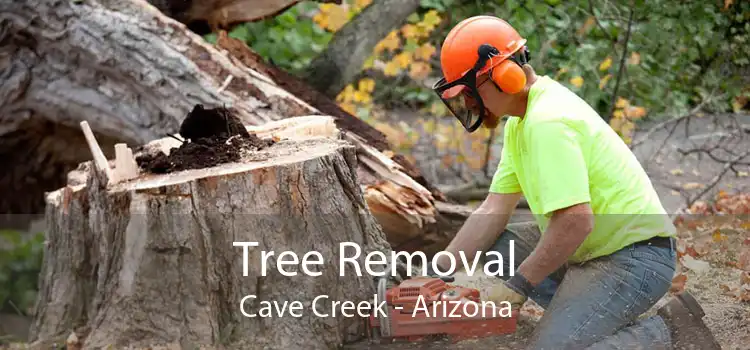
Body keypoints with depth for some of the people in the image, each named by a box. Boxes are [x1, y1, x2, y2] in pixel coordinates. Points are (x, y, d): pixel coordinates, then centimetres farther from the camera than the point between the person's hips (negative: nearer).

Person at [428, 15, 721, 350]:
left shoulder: (547, 122, -23)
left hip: (633, 257, -10)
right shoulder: (521, 120, 10)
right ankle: (608, 321, 7)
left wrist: (517, 285, -19)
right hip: (595, 247, 10)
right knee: (493, 244, 9)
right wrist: (437, 273, 0)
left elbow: (576, 221, -30)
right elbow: (494, 210, 9)